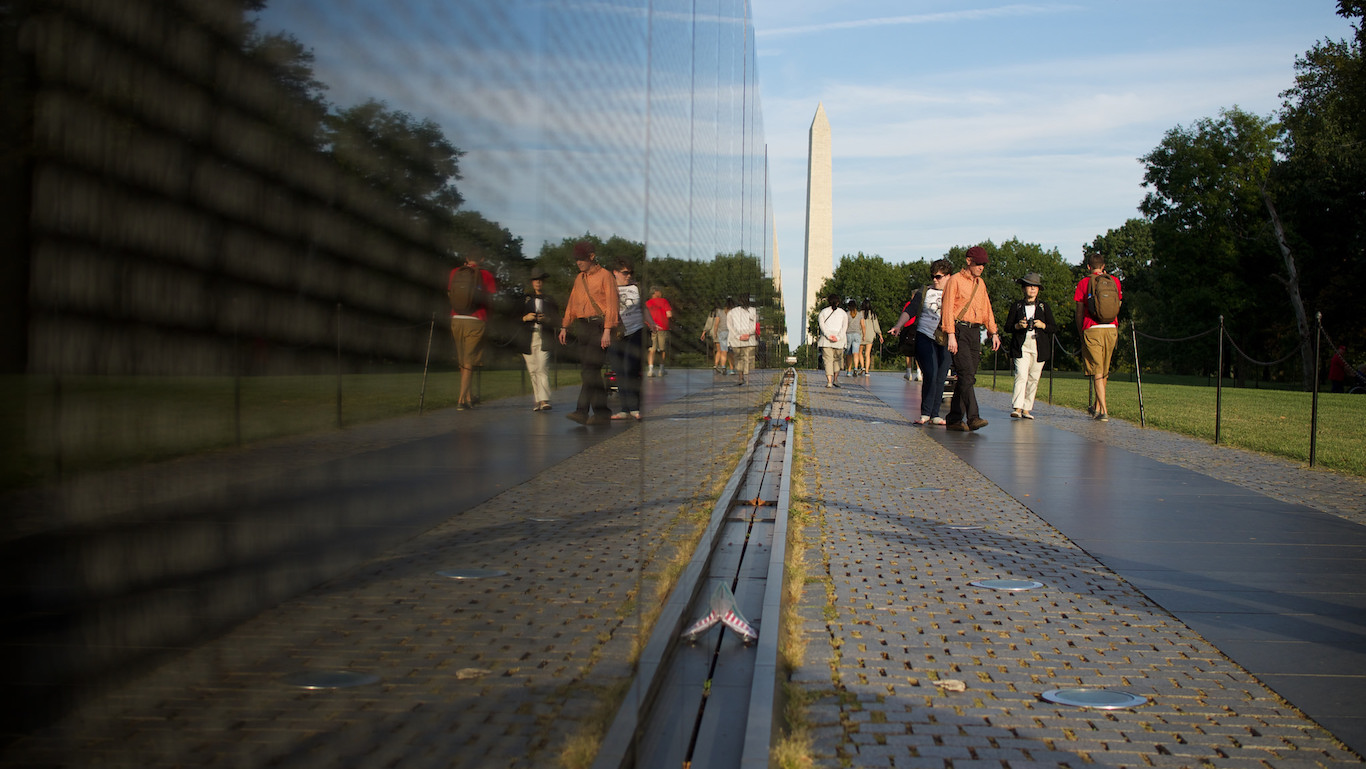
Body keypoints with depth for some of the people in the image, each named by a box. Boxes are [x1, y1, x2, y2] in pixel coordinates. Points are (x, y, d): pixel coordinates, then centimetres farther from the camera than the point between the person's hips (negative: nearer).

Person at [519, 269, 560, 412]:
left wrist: (546, 319, -11)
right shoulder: (525, 300, 17)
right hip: (528, 339, 3)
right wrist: (525, 318, -6)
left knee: (542, 369, -16)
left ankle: (544, 400, -22)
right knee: (532, 370, 2)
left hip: (544, 339, -2)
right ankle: (537, 400, 10)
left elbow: (557, 321, 8)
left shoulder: (550, 301, 13)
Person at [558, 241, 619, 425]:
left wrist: (607, 331, -16)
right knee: (587, 371, 3)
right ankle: (602, 414, 7)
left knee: (590, 368, -16)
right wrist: (564, 327, 15)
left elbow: (611, 305, -9)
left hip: (598, 326, -7)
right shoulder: (579, 279, 18)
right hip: (582, 327, 7)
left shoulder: (605, 276, -3)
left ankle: (582, 411, -20)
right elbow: (572, 304, 22)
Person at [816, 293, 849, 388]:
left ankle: (829, 381, -19)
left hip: (826, 340, -1)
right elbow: (845, 327, -2)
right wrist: (838, 337, -11)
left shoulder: (823, 312, 11)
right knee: (837, 359, 17)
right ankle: (835, 380, 11)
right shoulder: (843, 313, 12)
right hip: (839, 341, 1)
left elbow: (822, 325, -5)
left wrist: (828, 336, -14)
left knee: (828, 360, -6)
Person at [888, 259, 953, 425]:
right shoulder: (924, 292, 9)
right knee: (931, 372, -16)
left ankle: (934, 414, 7)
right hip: (924, 336, -2)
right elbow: (909, 311, 1)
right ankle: (925, 413, -9)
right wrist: (899, 325, -14)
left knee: (940, 377, 0)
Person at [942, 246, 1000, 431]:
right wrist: (951, 335, -17)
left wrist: (993, 333, 20)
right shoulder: (955, 280, -3)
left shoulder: (980, 283, 20)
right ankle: (973, 417, -23)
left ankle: (955, 419, 9)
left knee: (967, 377, 5)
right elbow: (947, 309, -9)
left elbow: (986, 309, 26)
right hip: (959, 331, -7)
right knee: (966, 374, -16)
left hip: (975, 332, 7)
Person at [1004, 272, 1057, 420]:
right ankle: (1016, 408, -23)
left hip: (1039, 348, 2)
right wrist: (1018, 325, -11)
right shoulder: (1016, 306, 10)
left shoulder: (1044, 306, 12)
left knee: (1033, 379, 2)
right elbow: (1007, 327, 8)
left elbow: (1054, 328, 10)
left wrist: (1042, 325, -9)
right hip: (1021, 346, -2)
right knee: (1021, 375, -17)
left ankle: (1026, 409, 9)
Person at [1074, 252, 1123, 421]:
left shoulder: (1084, 283, 1)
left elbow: (1079, 312, 2)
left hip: (1092, 330, -3)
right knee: (1104, 371, 17)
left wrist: (1080, 333, 14)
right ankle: (1097, 406, 27)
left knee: (1097, 371, -2)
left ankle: (1104, 411, -11)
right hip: (1111, 329, 3)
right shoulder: (1114, 281, 9)